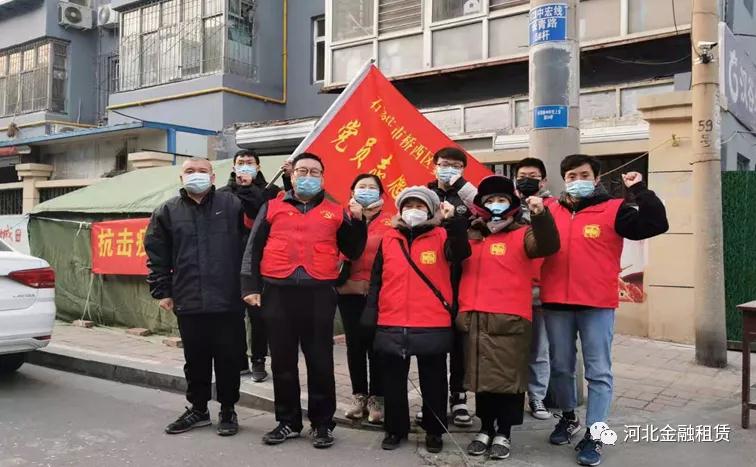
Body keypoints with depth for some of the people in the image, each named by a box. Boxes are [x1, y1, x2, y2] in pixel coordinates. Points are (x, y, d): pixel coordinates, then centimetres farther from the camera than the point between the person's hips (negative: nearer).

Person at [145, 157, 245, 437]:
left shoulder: (233, 204, 2)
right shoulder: (168, 211, 8)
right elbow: (156, 255, 10)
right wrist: (161, 291, 7)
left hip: (228, 301, -2)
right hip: (188, 302, 2)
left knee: (228, 358, 7)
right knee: (196, 359, 13)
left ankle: (228, 410, 23)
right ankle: (198, 409, 30)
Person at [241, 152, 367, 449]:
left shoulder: (336, 212, 11)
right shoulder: (271, 208, 12)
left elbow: (353, 252, 11)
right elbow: (253, 249, 9)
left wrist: (357, 222, -2)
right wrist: (250, 286, 0)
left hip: (319, 294, -1)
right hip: (277, 293, 1)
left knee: (320, 362, 4)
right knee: (282, 361, 9)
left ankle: (323, 423, 17)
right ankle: (288, 421, 23)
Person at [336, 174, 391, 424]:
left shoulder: (389, 221, 1)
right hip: (350, 291, 2)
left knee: (376, 345, 2)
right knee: (355, 345, 10)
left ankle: (377, 399, 15)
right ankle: (359, 396, 23)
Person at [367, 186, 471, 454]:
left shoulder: (441, 237, 2)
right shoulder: (388, 240, 9)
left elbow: (461, 252, -19)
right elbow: (376, 282, 11)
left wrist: (453, 221, -30)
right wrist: (370, 315, 6)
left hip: (432, 327, -2)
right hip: (391, 327, 2)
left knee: (433, 383, 11)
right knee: (394, 383, 13)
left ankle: (434, 431, 27)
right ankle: (395, 429, 29)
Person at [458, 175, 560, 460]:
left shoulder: (522, 235, 3)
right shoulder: (470, 236, 15)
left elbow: (548, 245, -14)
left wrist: (540, 215, -30)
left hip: (509, 319, -4)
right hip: (473, 318, 4)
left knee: (508, 377, 2)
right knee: (480, 376, 12)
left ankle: (504, 432, 18)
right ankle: (486, 429, 27)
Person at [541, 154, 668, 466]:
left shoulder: (613, 210, -2)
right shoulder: (550, 211, 7)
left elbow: (656, 224, -11)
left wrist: (639, 190, -15)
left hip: (597, 305, -3)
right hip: (556, 303, 3)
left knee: (598, 371, 2)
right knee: (560, 366, 15)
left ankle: (593, 435, 11)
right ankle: (568, 417, 35)